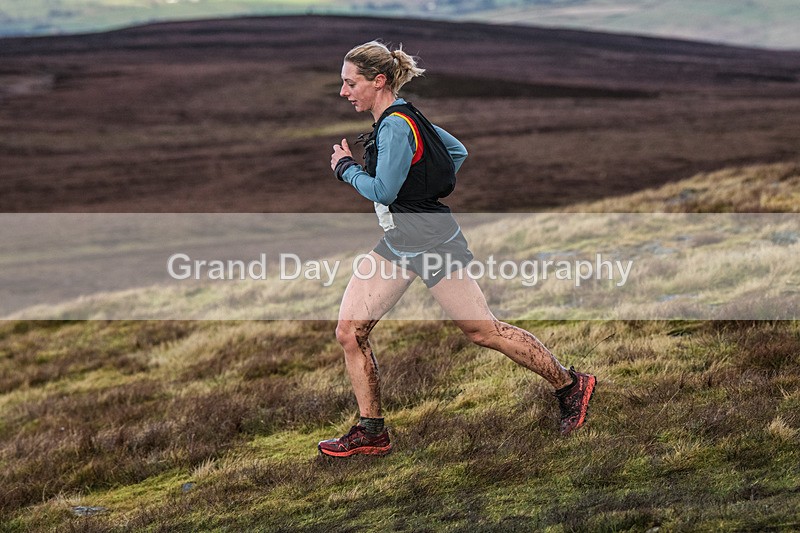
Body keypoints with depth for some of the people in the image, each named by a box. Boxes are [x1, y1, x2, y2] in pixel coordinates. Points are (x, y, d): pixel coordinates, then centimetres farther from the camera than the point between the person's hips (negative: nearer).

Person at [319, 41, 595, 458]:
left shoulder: (396, 126, -19)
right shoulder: (403, 118, 11)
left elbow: (382, 191, -25)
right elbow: (457, 151, 20)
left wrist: (346, 167, -10)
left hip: (431, 243, -10)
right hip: (396, 244, 10)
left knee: (482, 331, 1)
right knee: (349, 331, 2)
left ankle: (570, 386, 17)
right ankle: (371, 432, 10)